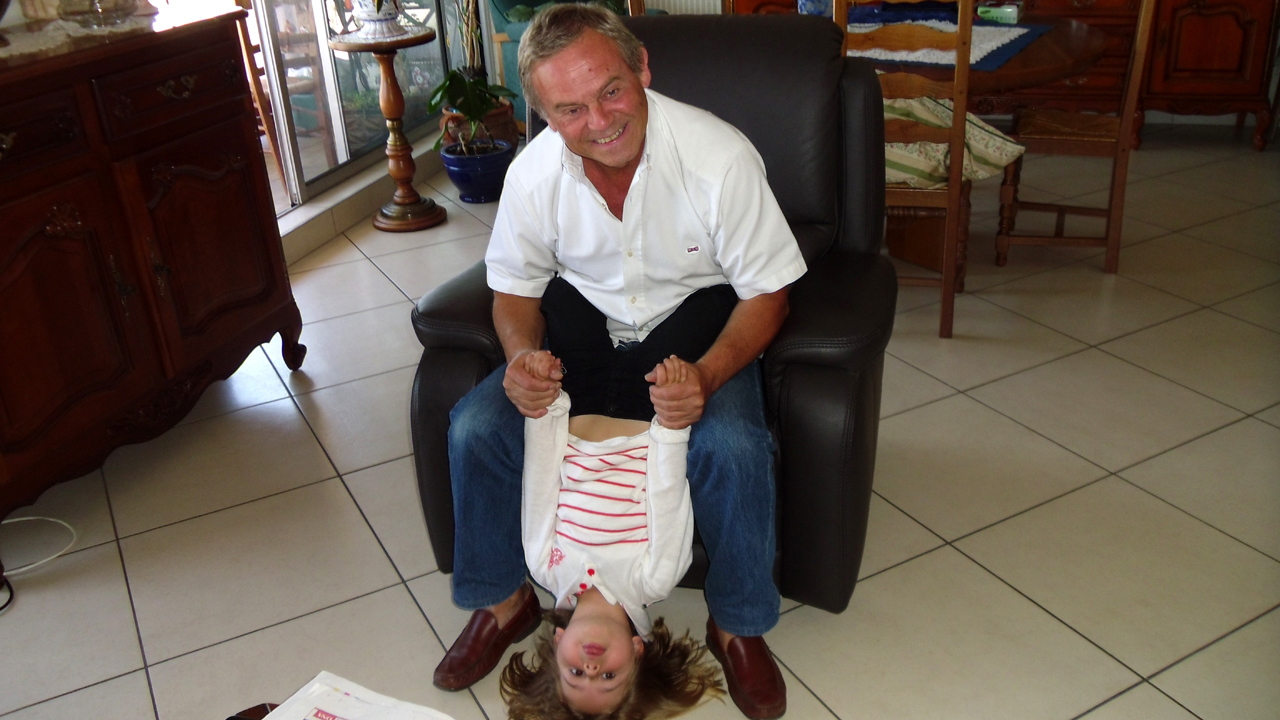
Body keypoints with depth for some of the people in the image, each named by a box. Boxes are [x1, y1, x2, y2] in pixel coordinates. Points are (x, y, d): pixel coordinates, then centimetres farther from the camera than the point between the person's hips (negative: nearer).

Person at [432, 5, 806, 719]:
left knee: (734, 446, -32)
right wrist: (522, 357, -21)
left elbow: (767, 292, -15)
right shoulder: (534, 172, -13)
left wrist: (708, 375, -34)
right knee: (475, 427, -16)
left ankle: (738, 625, -3)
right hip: (586, 327, 3)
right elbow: (515, 288, 3)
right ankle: (504, 599, 10)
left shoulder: (720, 156, -23)